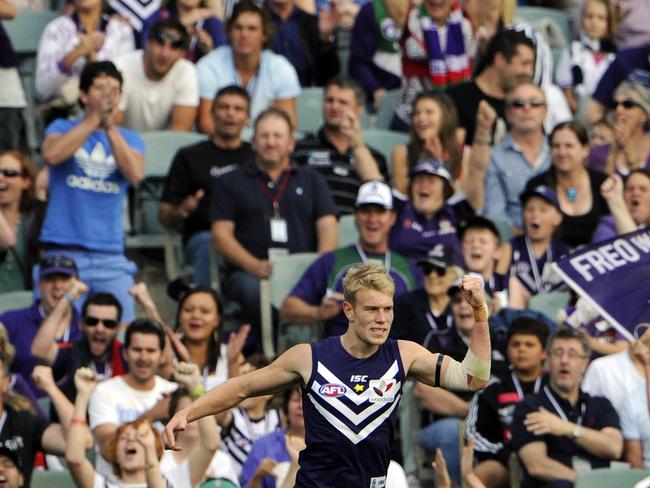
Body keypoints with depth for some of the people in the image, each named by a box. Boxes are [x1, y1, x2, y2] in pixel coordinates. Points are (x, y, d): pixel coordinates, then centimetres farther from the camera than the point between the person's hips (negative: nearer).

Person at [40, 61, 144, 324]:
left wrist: (110, 125, -9)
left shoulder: (129, 140, 14)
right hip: (63, 253, -2)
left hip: (111, 255, 2)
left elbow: (135, 174, -7)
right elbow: (52, 154, -14)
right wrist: (94, 118, -11)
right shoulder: (62, 129, 9)